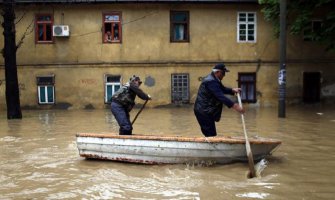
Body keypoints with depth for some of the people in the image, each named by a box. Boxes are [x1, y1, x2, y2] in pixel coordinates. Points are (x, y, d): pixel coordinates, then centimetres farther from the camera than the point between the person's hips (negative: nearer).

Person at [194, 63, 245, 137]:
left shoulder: (213, 80, 14)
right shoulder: (211, 81, -20)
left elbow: (222, 89, 23)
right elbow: (221, 96, -29)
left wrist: (232, 90, 1)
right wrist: (235, 106, -35)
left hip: (205, 111, 11)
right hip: (204, 112, -11)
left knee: (210, 135, 11)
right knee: (211, 135, -12)